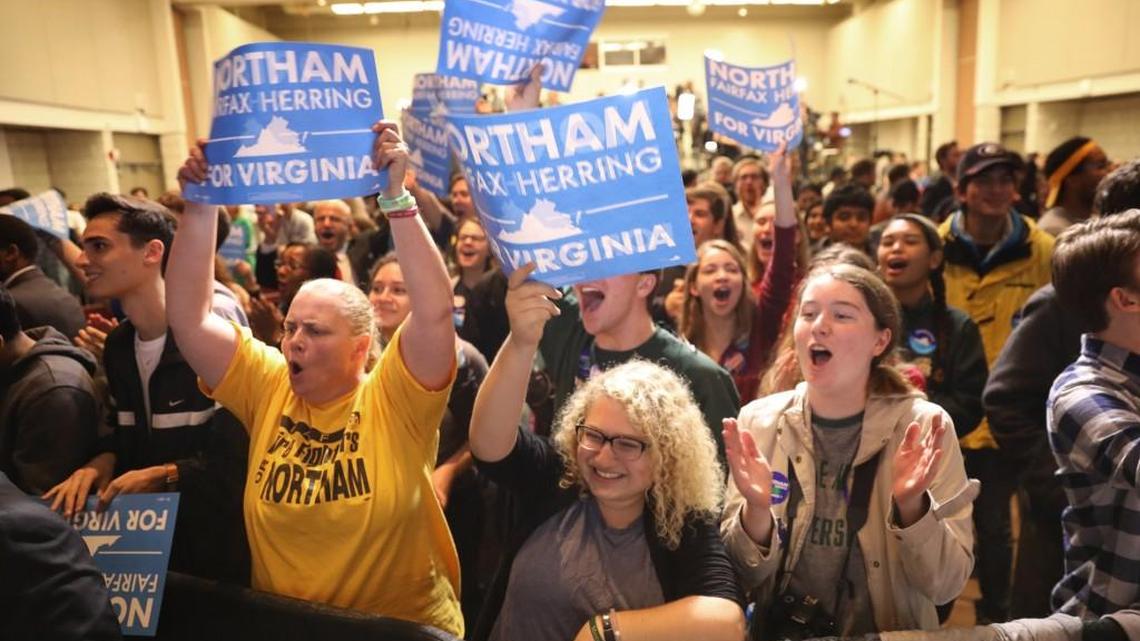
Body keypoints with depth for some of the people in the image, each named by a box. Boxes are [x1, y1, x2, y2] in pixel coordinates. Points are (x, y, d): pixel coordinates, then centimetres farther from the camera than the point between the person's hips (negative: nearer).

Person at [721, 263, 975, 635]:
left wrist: (911, 506, -23)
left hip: (888, 632, 0)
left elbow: (946, 585, -8)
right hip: (779, 631, 1)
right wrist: (756, 511, -21)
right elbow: (743, 574, -3)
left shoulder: (924, 426, -8)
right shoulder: (758, 422, -5)